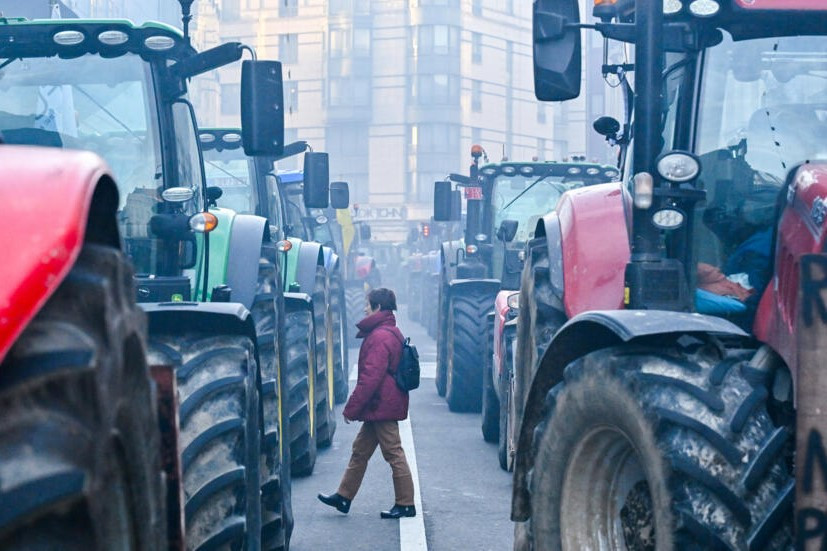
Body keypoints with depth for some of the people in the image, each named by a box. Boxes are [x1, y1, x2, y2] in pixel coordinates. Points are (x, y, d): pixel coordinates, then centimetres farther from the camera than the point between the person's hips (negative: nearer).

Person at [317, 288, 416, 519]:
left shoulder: (380, 337, -19)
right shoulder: (392, 333, 14)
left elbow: (370, 377, -23)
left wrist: (351, 408, -17)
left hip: (381, 406, -11)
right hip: (381, 407, 11)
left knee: (394, 453, -3)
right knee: (360, 450, 15)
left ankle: (405, 505, 3)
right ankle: (343, 497, 22)